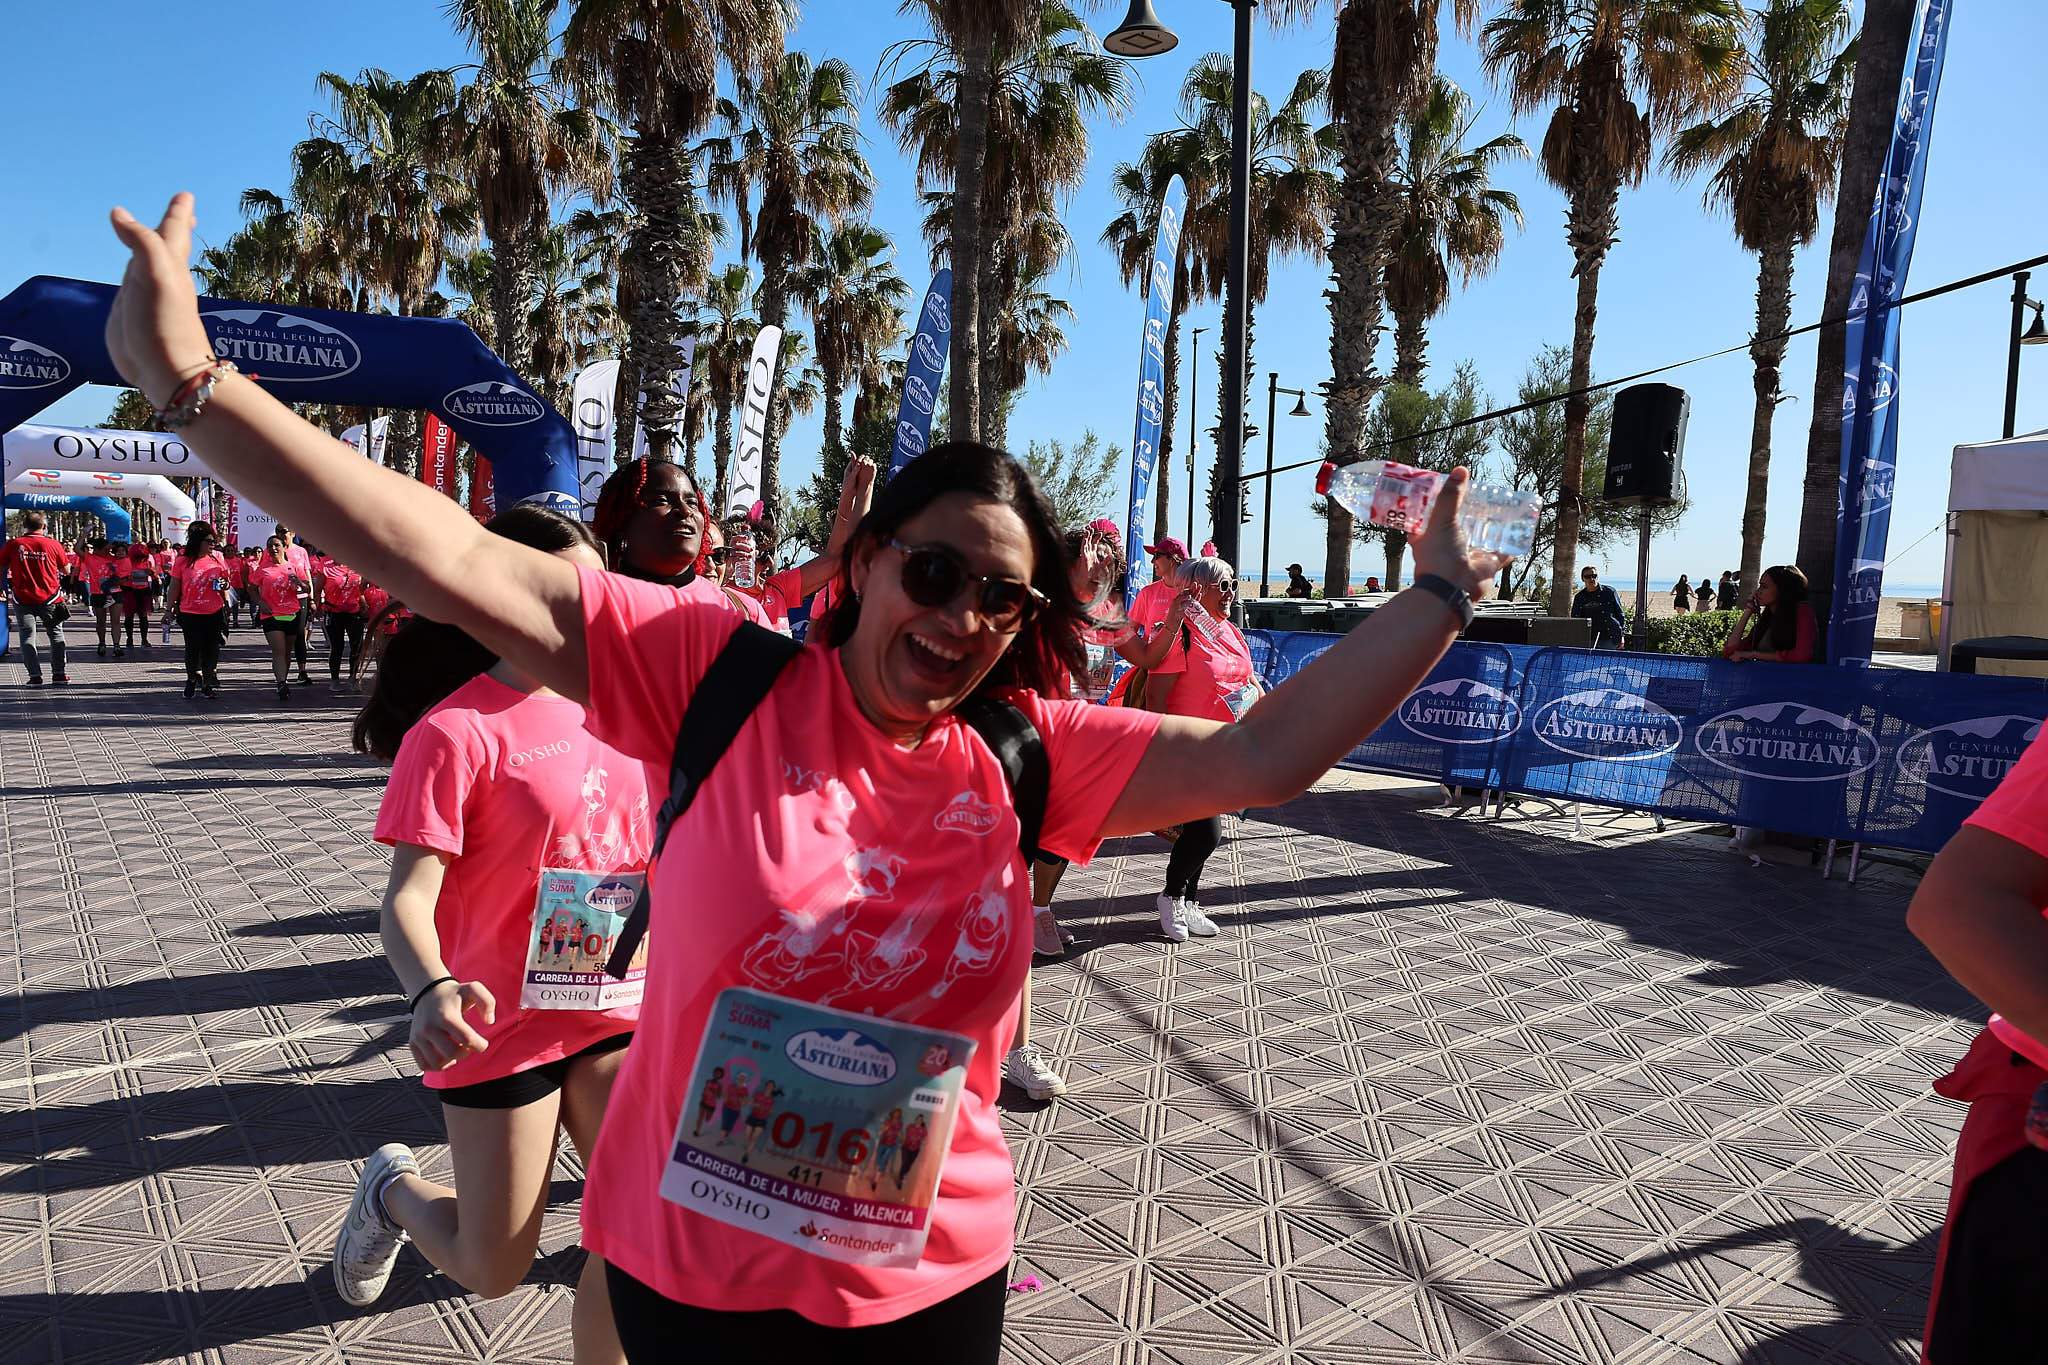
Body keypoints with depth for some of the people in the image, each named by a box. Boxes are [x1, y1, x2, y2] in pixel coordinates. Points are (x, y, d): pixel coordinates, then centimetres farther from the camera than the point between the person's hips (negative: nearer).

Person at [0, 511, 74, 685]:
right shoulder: (54, 545, -5)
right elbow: (66, 570, 4)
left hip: (23, 598, 0)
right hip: (50, 598, 0)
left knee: (27, 636, 5)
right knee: (56, 634, 14)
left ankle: (35, 676, -2)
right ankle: (59, 674, 13)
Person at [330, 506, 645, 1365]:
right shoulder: (454, 732, -16)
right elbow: (407, 898, -21)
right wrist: (430, 991, -39)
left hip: (612, 1009, 5)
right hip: (501, 1026, -5)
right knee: (493, 1273, 12)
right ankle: (395, 1188, 43)